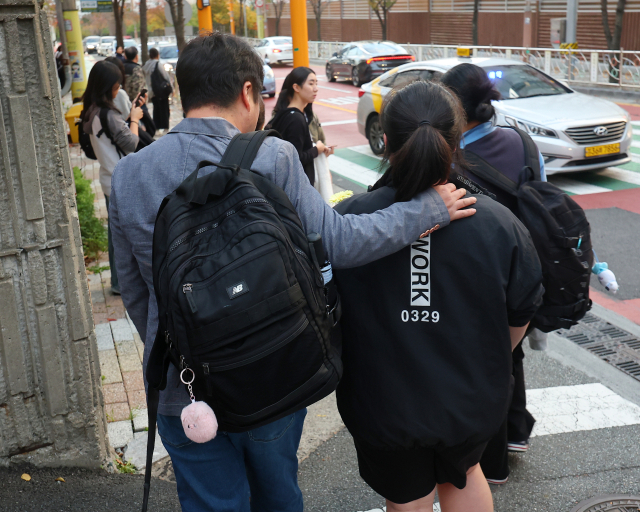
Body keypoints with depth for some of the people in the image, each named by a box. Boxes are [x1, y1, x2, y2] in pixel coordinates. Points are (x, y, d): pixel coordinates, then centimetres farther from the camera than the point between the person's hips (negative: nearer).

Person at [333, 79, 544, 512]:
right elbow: (522, 313, -3)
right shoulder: (498, 222, -17)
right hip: (473, 403, 2)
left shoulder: (347, 220, -22)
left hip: (383, 405, -1)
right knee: (462, 473, 32)